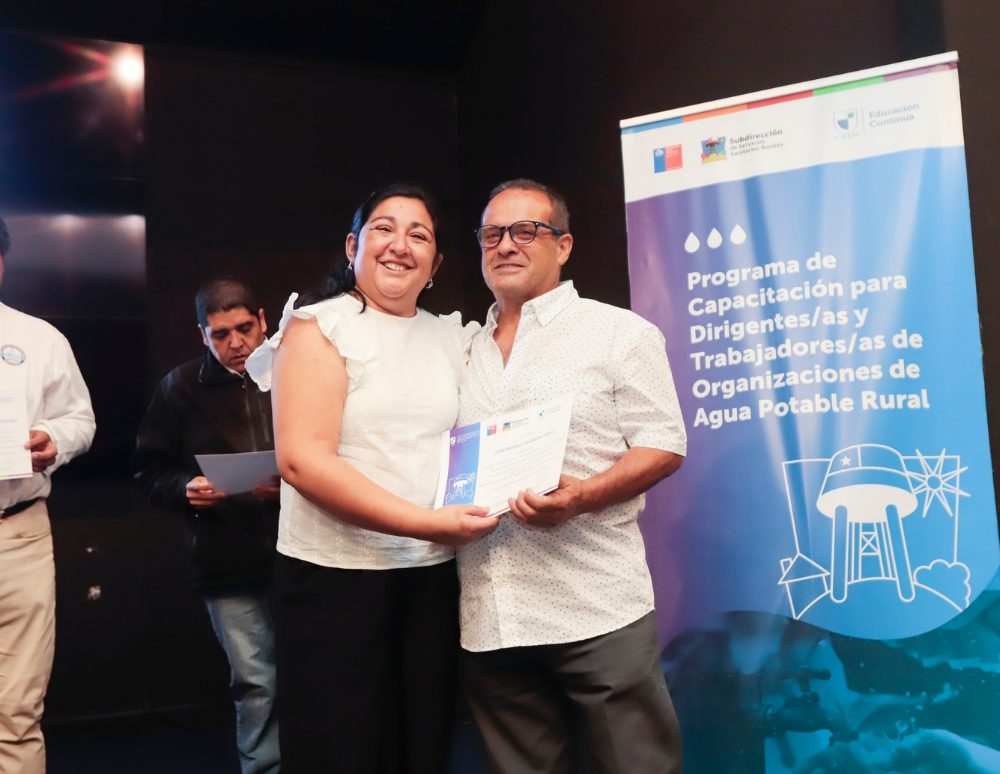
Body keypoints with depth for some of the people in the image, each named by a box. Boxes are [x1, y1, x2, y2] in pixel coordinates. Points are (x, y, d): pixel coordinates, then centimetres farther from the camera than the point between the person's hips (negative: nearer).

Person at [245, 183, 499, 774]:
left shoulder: (452, 338, 9)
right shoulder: (320, 326, -6)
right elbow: (303, 459, -17)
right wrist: (426, 523, -21)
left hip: (434, 576, 5)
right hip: (335, 575, -4)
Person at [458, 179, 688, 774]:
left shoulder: (620, 332, 1)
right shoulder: (468, 351, 17)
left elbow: (663, 446, -6)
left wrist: (581, 497, -21)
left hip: (596, 612, -4)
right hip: (488, 621, 5)